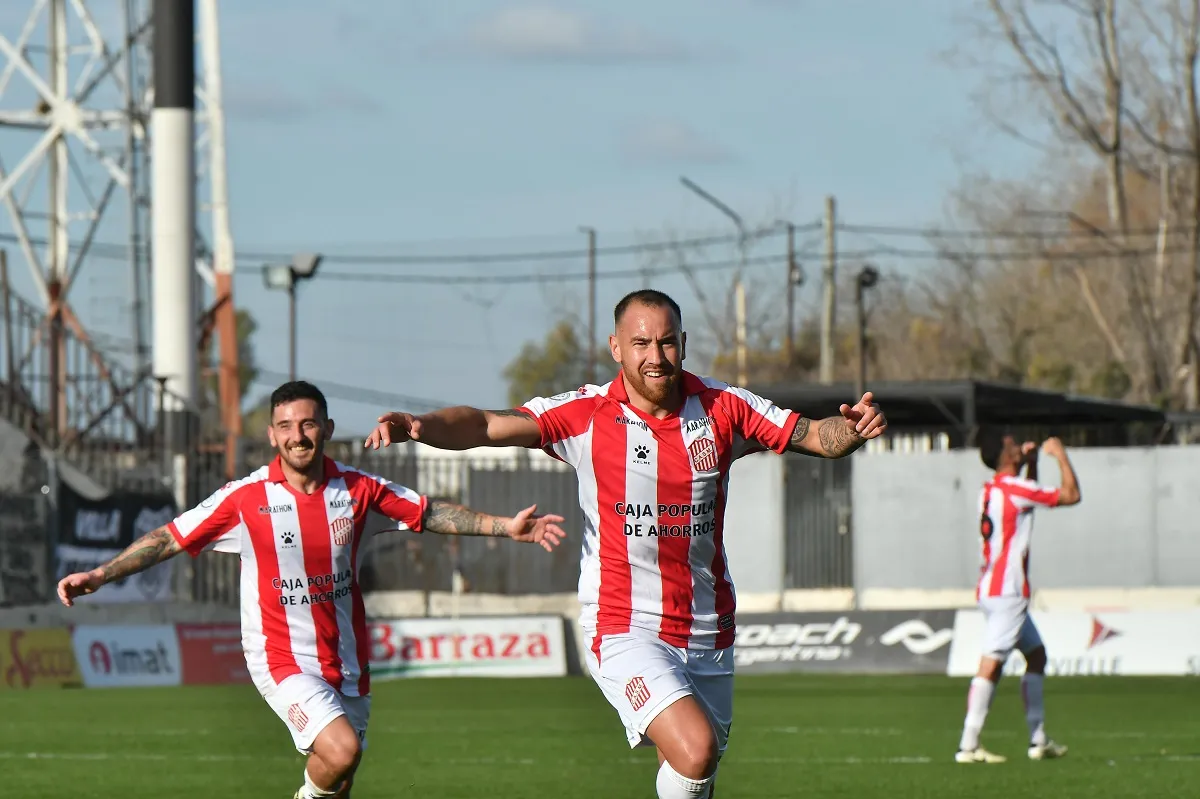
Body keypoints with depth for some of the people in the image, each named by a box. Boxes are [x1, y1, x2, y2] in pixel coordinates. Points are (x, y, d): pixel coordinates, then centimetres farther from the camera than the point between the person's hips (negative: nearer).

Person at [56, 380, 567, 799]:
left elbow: (430, 514, 8)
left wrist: (506, 527, 1)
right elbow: (169, 540, -5)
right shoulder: (246, 499, -10)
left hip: (346, 660, 4)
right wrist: (99, 576, -12)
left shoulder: (358, 490, -2)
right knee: (340, 750, -26)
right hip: (282, 658, -4)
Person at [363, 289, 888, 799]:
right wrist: (419, 426, -35)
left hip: (707, 634, 4)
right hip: (625, 630, -4)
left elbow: (813, 436, 1)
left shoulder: (721, 408, 0)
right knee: (695, 749, -26)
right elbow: (486, 426, -16)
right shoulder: (585, 415, -8)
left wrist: (848, 430, -22)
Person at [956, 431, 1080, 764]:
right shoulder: (1014, 488, -11)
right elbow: (1071, 495, -7)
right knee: (991, 663, -15)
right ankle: (968, 746, -21)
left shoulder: (990, 490, 14)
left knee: (1036, 654, 18)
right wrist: (1060, 455, 5)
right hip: (1007, 593, -10)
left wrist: (1031, 462, 25)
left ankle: (1038, 740, 18)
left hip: (991, 590, 10)